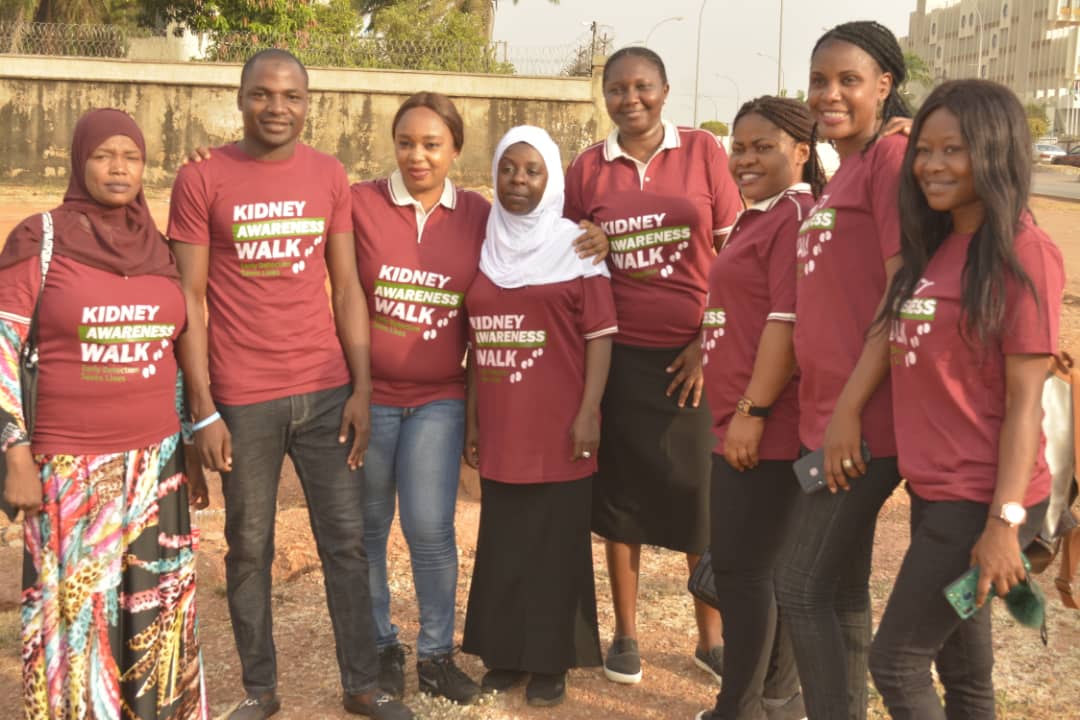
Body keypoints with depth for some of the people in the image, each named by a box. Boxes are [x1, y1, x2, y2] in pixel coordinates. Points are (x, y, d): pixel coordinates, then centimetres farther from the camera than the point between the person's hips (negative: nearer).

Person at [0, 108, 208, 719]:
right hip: (69, 465, -3)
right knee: (74, 612, 5)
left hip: (156, 462, 4)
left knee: (161, 614, 9)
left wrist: (192, 452, 14)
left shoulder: (161, 246, 8)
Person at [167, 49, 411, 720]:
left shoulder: (330, 176, 5)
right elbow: (190, 299, -3)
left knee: (347, 541, 6)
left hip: (326, 390, 2)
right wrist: (203, 409, -7)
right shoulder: (201, 179, -3)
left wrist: (362, 388, 1)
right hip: (242, 398, -2)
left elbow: (347, 287, 7)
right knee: (250, 548, 8)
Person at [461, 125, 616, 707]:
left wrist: (589, 412, -13)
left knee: (555, 544, 3)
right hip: (500, 431, 4)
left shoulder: (575, 246, -3)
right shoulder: (485, 249, 11)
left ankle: (550, 661, 16)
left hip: (558, 429, -4)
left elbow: (599, 335, -6)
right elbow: (476, 343, 14)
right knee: (502, 543, 10)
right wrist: (471, 418, 12)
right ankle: (506, 653, 24)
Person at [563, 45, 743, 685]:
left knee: (705, 495, 5)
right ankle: (626, 633, 24)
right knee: (621, 490, 8)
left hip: (696, 355, -1)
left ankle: (712, 637, 22)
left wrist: (710, 343, -7)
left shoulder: (703, 152, 1)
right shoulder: (587, 169, 5)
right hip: (619, 355, 1)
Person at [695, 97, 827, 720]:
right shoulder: (759, 218, 19)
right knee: (766, 565, 15)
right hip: (743, 420, 10)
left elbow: (789, 321, -21)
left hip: (765, 425, -10)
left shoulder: (796, 217, -13)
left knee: (741, 567, -3)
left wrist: (751, 411, -22)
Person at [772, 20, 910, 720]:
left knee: (801, 587, -4)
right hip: (827, 413, 9)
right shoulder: (842, 176, 17)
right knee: (841, 588, 16)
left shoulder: (892, 154, -10)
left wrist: (849, 408, -19)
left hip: (862, 418, -9)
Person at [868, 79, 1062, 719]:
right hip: (934, 489, 8)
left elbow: (1024, 399, -17)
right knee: (962, 669, 18)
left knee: (895, 662, 0)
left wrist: (1004, 522, -19)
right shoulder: (934, 247, 9)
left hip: (981, 499, -8)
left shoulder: (1023, 253, -15)